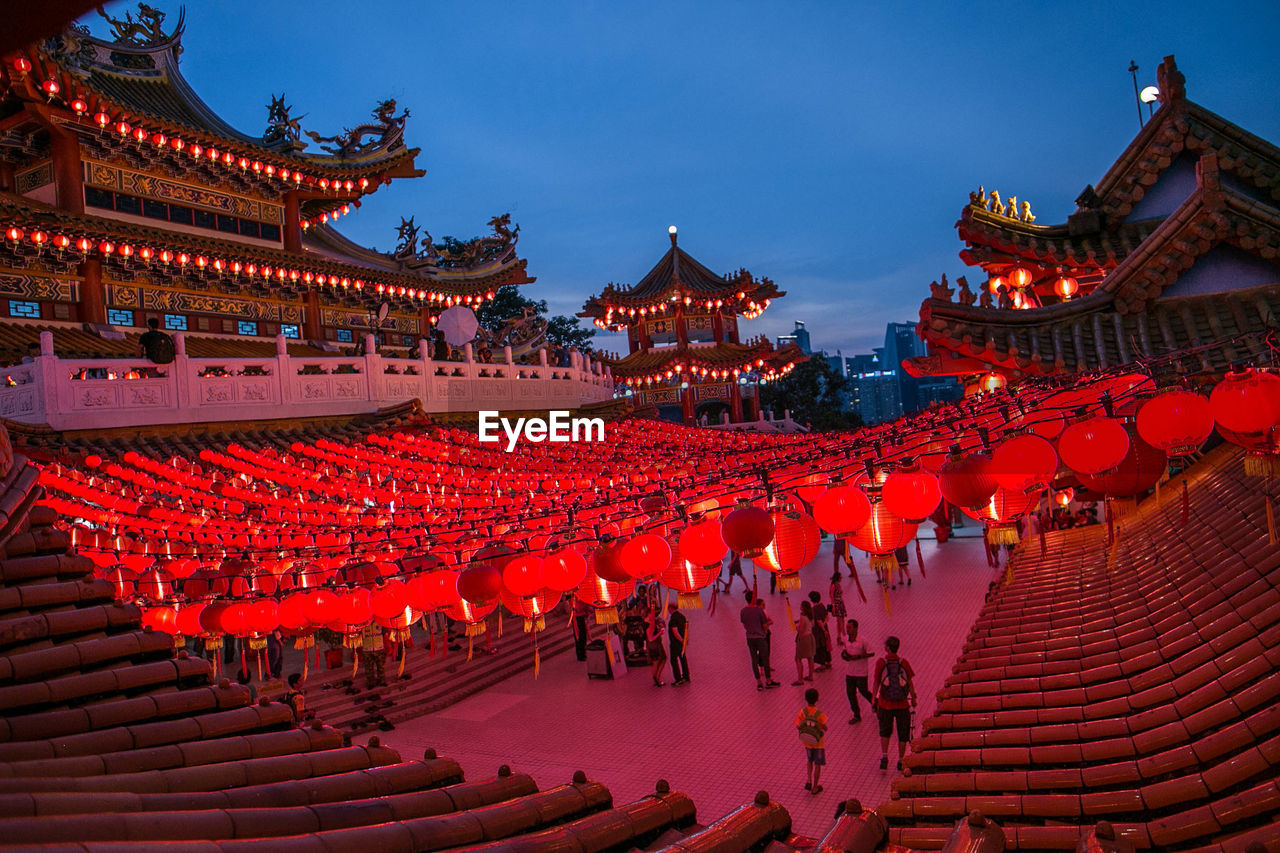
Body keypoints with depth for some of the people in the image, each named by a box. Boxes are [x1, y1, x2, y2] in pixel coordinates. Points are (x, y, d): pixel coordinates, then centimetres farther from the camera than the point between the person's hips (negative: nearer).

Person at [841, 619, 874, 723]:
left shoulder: (862, 641, -17)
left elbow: (871, 653, -13)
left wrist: (858, 656, -21)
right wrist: (844, 655, -7)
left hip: (861, 673, -6)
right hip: (850, 672, 6)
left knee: (863, 692, 7)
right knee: (850, 692, 7)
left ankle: (875, 704, 38)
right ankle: (856, 715, 22)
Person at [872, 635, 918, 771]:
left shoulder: (880, 663, -9)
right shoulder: (904, 663, -5)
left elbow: (876, 683, -6)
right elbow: (910, 683, 0)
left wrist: (874, 699, 4)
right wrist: (913, 698, 12)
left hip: (885, 704, 0)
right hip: (902, 704, 1)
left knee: (884, 731, 18)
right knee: (902, 734, 14)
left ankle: (884, 756, 3)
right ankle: (901, 761, 19)